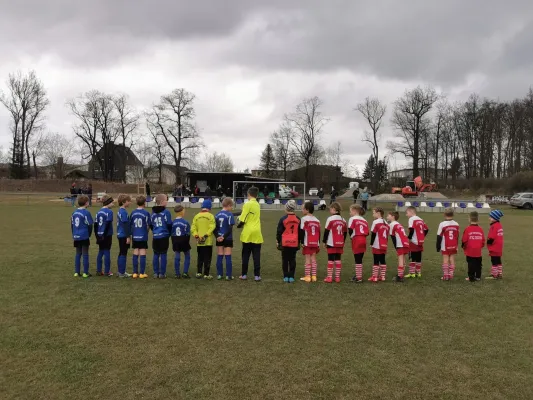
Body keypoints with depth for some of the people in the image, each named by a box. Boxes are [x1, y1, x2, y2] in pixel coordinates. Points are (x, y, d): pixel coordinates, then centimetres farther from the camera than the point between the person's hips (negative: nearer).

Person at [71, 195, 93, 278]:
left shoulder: (74, 213, 8)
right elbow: (90, 225, -10)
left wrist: (74, 234, 20)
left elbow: (72, 224, 12)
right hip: (84, 237, -6)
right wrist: (89, 234, 5)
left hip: (76, 237, 6)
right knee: (85, 254, 1)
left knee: (78, 254, 13)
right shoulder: (86, 213, -12)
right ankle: (85, 273, 5)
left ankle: (77, 272, 16)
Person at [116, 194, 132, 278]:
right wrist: (128, 236, -17)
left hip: (120, 235, 9)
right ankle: (122, 273, 4)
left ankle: (121, 271, 22)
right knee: (123, 254, -2)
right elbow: (125, 225, -19)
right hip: (124, 236, -9)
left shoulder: (120, 211, 12)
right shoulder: (124, 212, -17)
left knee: (121, 253, 15)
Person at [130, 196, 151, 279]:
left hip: (135, 237, 4)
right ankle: (142, 273, 3)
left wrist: (131, 234, 17)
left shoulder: (133, 213, 4)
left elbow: (130, 225, 6)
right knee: (142, 255, 1)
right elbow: (148, 226, -7)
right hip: (143, 237, -4)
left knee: (135, 255, 9)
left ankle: (135, 273, 13)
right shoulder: (146, 213, -9)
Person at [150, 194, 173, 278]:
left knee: (156, 255, 11)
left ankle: (156, 273, 15)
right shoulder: (166, 212, -11)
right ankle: (162, 273, 4)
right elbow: (169, 224, -9)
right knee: (163, 255, 2)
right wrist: (170, 233, 8)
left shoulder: (153, 212, 6)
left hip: (155, 236, 5)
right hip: (164, 236, -5)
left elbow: (150, 225, 10)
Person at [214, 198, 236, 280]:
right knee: (228, 257, 1)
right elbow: (230, 228, -17)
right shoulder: (229, 214, -11)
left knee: (219, 257, 10)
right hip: (228, 239, -5)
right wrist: (224, 237, -13)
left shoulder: (217, 215, 7)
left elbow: (214, 227, 3)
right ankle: (228, 275, 4)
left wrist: (217, 236, -5)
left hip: (219, 239, 5)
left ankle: (219, 274, 13)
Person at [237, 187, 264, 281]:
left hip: (247, 234, -3)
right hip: (257, 234, 3)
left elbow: (242, 220, -13)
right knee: (256, 256, 4)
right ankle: (257, 275, 3)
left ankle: (244, 274, 13)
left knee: (245, 255, 8)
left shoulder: (247, 204, -9)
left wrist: (239, 225, 6)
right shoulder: (257, 205, 9)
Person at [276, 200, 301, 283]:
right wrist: (299, 242, 21)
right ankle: (291, 277, 7)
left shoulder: (283, 219, -7)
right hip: (294, 243, 3)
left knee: (285, 260, 5)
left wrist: (278, 241, 9)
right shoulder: (298, 219, 4)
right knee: (292, 260, 8)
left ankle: (286, 277, 5)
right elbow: (300, 232, 11)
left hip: (285, 243, -2)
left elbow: (279, 231, -2)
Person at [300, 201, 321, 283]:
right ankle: (314, 276, 9)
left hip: (307, 243, -5)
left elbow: (302, 232, -11)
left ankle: (307, 276, 0)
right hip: (315, 243, 5)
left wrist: (302, 242, -7)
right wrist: (318, 244, 15)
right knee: (313, 259, 10)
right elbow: (319, 233, 11)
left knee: (308, 259, 0)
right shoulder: (317, 220, 11)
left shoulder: (304, 219, -7)